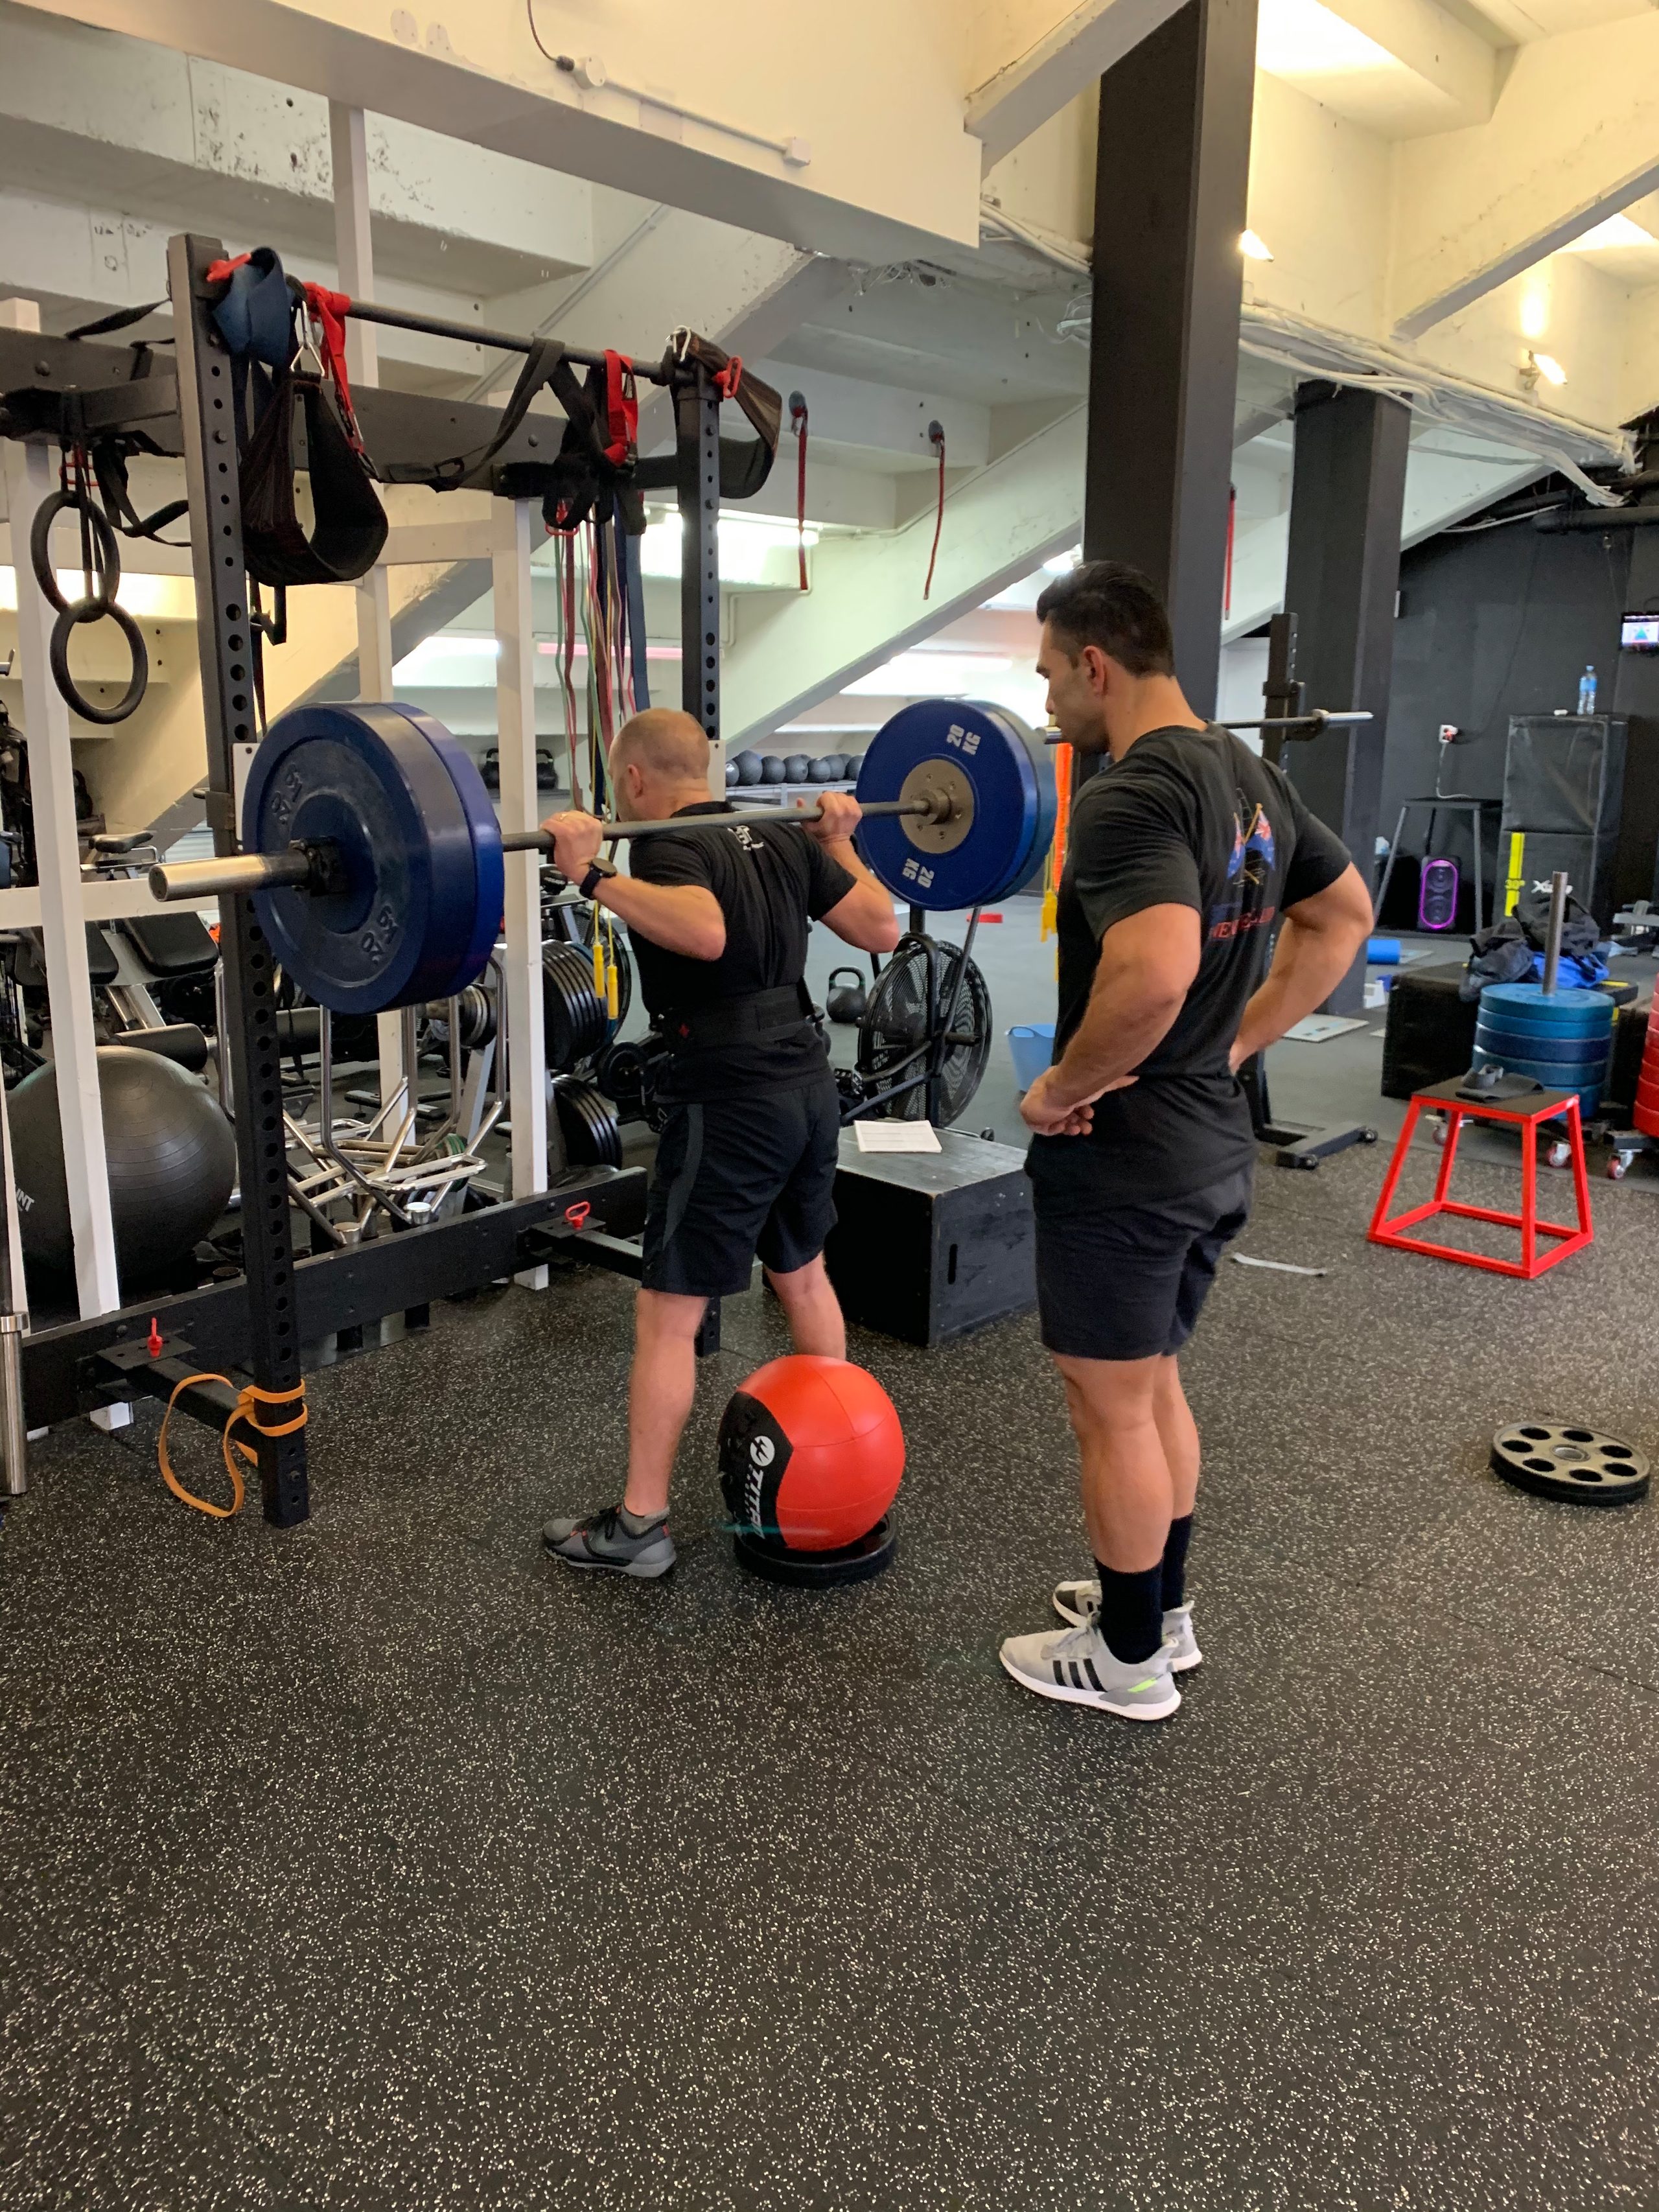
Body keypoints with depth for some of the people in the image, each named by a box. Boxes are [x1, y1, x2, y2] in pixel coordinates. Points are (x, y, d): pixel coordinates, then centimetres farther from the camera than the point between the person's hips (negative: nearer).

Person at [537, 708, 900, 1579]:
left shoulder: (668, 848, -12)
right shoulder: (783, 839, 10)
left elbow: (704, 932, -34)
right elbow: (882, 928, 8)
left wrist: (593, 875, -29)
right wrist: (840, 841, 21)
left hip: (730, 1103, -8)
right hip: (807, 1084, 8)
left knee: (666, 1314, 1)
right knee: (802, 1273, 25)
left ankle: (638, 1526, 9)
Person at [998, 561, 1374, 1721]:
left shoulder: (1129, 797, -23)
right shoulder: (1252, 777, 8)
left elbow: (1153, 974, -38)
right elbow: (1345, 914, 19)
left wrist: (1062, 1087, -22)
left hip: (1123, 1158, -9)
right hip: (1215, 1146, 9)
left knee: (1113, 1410, 7)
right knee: (1153, 1386, 23)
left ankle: (1128, 1658, 24)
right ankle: (1161, 1607, 39)